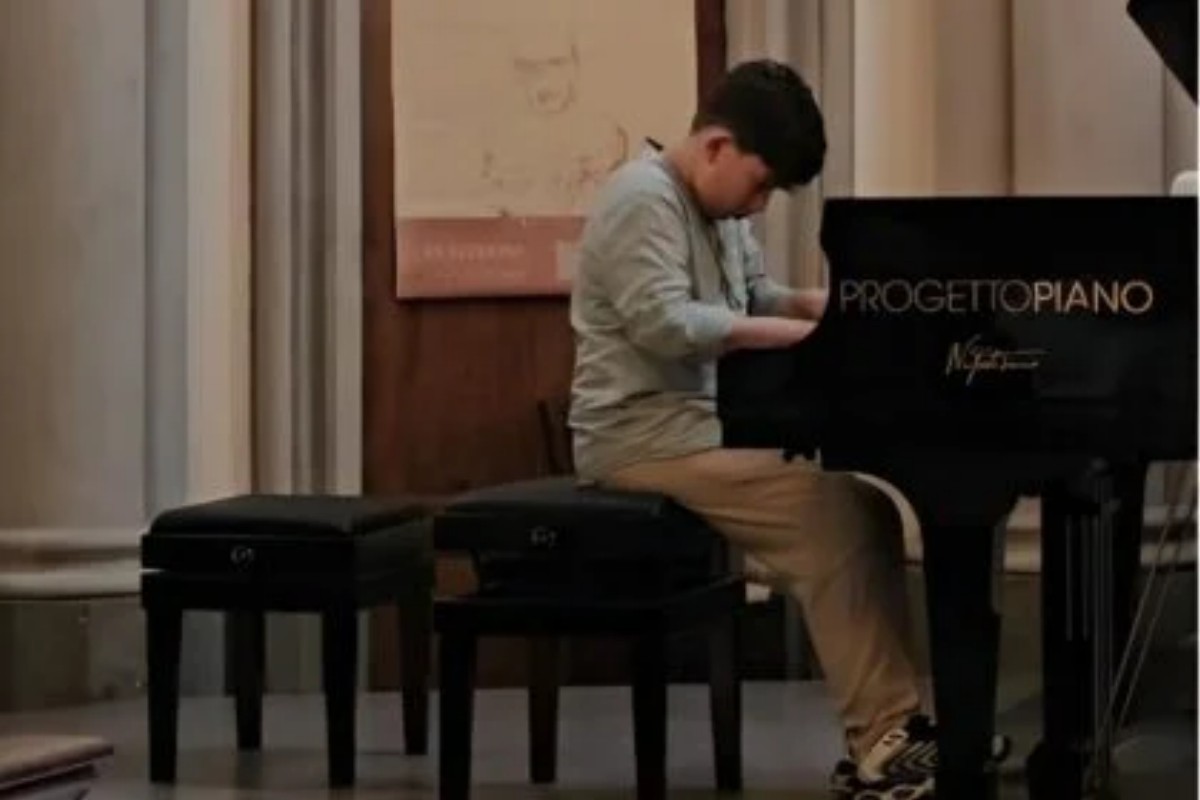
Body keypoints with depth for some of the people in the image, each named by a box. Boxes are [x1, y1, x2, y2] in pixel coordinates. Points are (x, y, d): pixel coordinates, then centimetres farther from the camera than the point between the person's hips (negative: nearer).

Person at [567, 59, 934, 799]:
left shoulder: (719, 209, 16)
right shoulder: (644, 201, -15)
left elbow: (753, 298, 24)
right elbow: (665, 324, -26)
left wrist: (816, 306, 3)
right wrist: (792, 332, -27)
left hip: (707, 422, 10)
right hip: (646, 434, -10)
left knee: (864, 508, -6)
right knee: (833, 516, -24)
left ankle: (889, 727, -8)